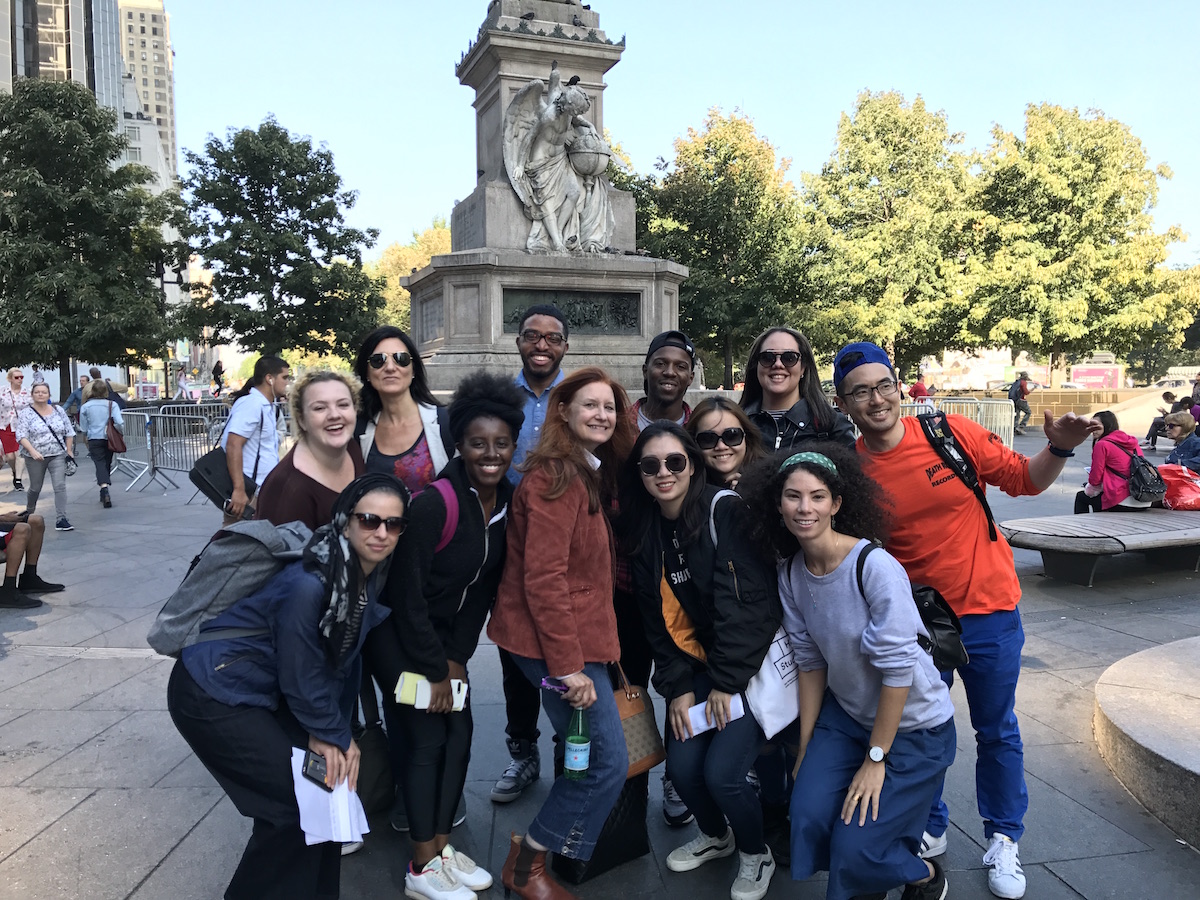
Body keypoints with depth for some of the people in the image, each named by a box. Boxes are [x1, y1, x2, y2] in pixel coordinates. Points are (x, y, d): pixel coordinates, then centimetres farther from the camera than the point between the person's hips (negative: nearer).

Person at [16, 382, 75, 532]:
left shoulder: (58, 410, 6)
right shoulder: (26, 413, -3)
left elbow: (69, 431, 12)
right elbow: (21, 436, -11)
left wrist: (68, 450, 6)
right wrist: (32, 451, -24)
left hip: (58, 456, 2)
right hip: (35, 457, -1)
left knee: (60, 486, -10)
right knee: (35, 487, 11)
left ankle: (61, 520, -11)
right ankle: (29, 512, 39)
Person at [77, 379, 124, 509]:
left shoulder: (85, 407, -1)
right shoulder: (112, 405, -4)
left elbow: (83, 428, 3)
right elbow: (119, 423, -15)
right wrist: (121, 434, 2)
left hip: (94, 440, -1)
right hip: (109, 439, 1)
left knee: (100, 463, -6)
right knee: (107, 463, 14)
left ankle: (104, 488, -31)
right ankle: (104, 495, 23)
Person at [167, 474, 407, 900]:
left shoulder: (370, 575, -4)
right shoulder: (310, 583, -31)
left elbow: (341, 661, 3)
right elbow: (299, 674, -21)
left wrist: (334, 732, -1)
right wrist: (333, 734, -7)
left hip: (262, 690, 8)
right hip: (212, 694, -8)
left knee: (329, 779, 9)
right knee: (298, 799, -5)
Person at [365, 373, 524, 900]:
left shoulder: (507, 501, -5)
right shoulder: (435, 502, -26)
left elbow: (485, 585, 2)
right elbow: (408, 592, -22)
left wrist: (456, 656, -1)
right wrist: (434, 671, -15)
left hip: (446, 636, 7)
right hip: (397, 633, -7)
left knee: (460, 733, 7)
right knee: (427, 739, -4)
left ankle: (441, 846, 24)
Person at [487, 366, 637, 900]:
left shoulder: (587, 475, 13)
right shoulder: (556, 476, -17)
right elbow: (543, 577, -22)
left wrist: (581, 654, 12)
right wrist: (569, 665, -22)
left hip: (576, 638, 10)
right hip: (557, 642, -10)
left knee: (588, 754, 17)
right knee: (608, 763, -4)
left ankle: (532, 855, 35)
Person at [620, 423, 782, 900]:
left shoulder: (725, 510, -16)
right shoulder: (644, 533, 3)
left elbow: (744, 601, -19)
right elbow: (658, 619, 6)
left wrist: (726, 683, -16)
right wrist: (677, 686, -2)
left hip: (752, 661, -5)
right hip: (699, 663, 5)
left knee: (721, 771, -14)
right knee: (682, 766, -4)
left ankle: (756, 854, 18)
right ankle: (715, 833, 30)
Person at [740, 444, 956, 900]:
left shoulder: (875, 566, -26)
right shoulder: (791, 572, -6)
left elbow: (897, 668, -23)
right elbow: (811, 661, 2)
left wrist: (876, 759, -16)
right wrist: (806, 749, 4)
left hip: (912, 726, -5)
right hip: (846, 715, 5)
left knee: (855, 853, -8)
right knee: (809, 817, -13)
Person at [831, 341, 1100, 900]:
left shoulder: (951, 433, -11)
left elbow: (1023, 480, -2)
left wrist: (1060, 449, -19)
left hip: (987, 609, 0)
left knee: (997, 732, 15)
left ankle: (1003, 839, 37)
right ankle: (929, 830, 40)